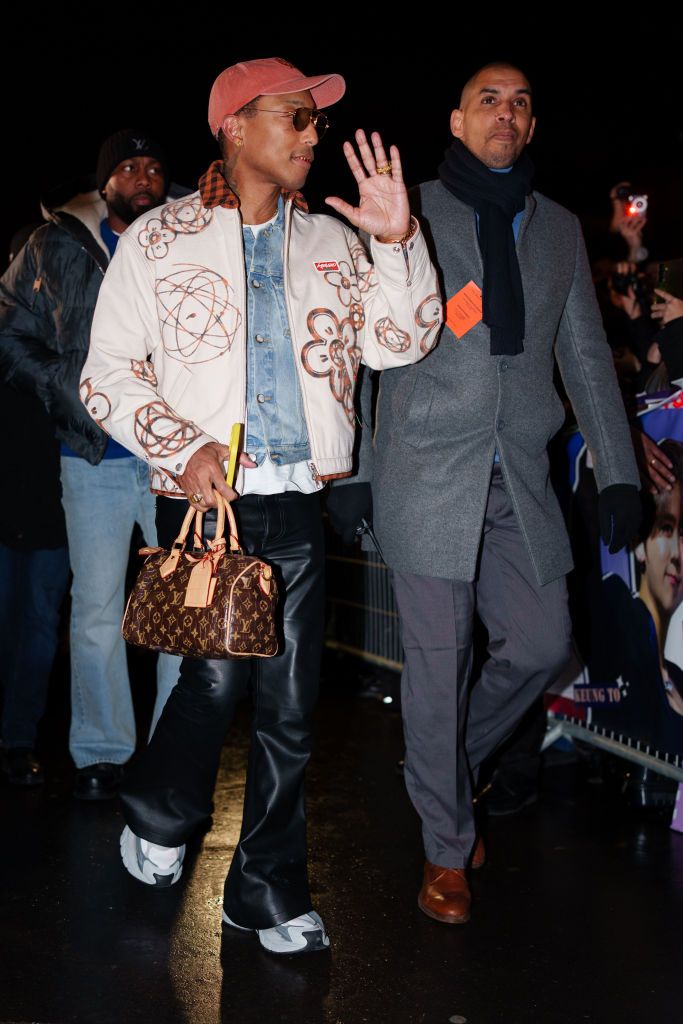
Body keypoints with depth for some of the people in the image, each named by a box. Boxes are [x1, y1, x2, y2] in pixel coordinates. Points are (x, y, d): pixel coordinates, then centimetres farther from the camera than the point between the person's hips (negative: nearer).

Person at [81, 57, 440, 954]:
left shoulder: (330, 244, 12)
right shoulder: (159, 241, 3)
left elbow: (395, 344, 6)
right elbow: (108, 373, 2)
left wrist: (397, 243, -7)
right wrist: (186, 446, -12)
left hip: (297, 508, 3)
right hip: (203, 501, -3)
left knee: (291, 709, 5)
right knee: (217, 677, -7)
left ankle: (268, 891, 23)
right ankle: (158, 821, 27)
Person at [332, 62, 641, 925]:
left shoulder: (559, 229, 15)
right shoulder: (413, 214, 4)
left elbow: (585, 356, 15)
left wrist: (618, 471, 10)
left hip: (520, 478, 4)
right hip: (430, 472, -4)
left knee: (541, 645, 5)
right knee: (439, 664, 0)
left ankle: (449, 765, 33)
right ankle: (447, 851, 16)